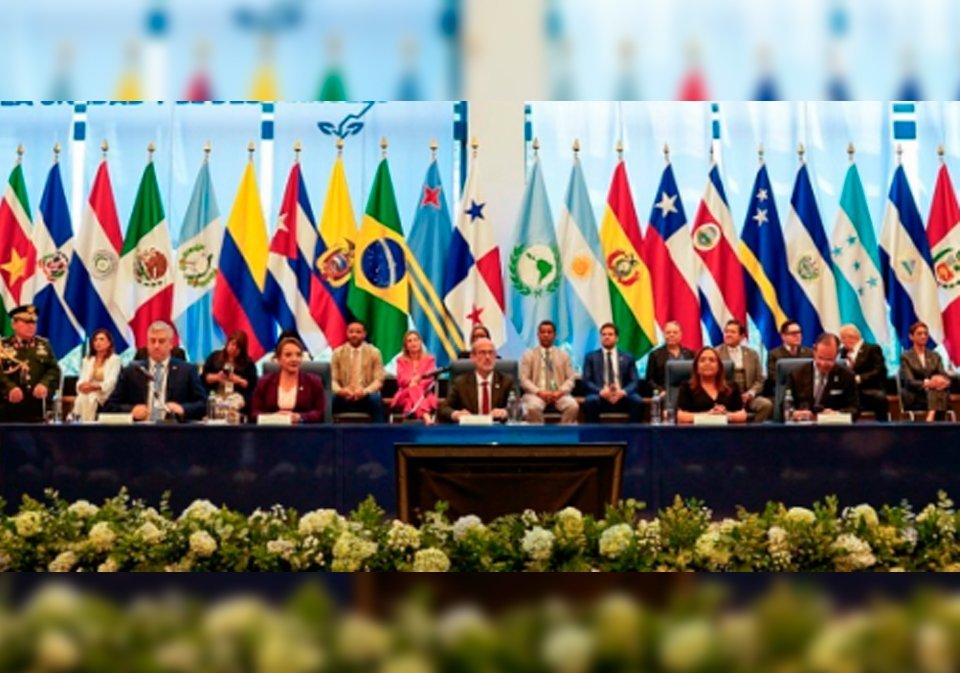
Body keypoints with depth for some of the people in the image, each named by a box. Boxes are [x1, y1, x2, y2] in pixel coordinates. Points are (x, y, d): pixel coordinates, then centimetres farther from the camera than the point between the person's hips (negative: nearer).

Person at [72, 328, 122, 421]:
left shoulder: (115, 359, 5)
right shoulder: (87, 360, 21)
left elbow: (110, 382, -9)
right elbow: (82, 380, 7)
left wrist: (95, 387, -29)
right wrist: (82, 386, -20)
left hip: (104, 396, -3)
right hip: (88, 392, 4)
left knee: (90, 399, -37)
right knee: (81, 399, -33)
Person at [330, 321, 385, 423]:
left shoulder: (374, 352, 4)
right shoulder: (338, 353, 8)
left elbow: (378, 380, -1)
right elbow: (333, 380, 4)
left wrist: (364, 391, -21)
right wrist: (340, 390, -20)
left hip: (366, 398, -1)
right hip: (344, 397, 1)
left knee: (376, 400, -35)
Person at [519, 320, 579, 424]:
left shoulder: (563, 355, 16)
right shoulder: (529, 355, 10)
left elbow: (570, 379, 9)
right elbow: (524, 380, 2)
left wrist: (561, 392, -12)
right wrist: (539, 392, -16)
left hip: (559, 394, 2)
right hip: (536, 394, -2)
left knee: (573, 406, -31)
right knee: (533, 407, -37)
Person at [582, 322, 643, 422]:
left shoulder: (627, 358, 17)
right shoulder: (591, 357, 14)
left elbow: (634, 381, 8)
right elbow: (586, 381, 4)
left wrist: (623, 392, -15)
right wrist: (601, 391, -17)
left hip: (622, 396, 1)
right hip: (600, 396, -1)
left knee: (638, 401, -30)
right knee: (590, 401, -35)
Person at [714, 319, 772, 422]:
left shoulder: (752, 354, 15)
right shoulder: (716, 353, 6)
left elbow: (759, 380, 13)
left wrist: (750, 394, -7)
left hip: (747, 397, 3)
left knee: (767, 404, -27)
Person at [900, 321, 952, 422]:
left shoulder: (935, 356, 20)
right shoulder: (906, 357, 6)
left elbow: (944, 376, 7)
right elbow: (909, 382, -7)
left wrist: (945, 381, -21)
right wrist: (927, 383, -28)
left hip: (937, 394, 4)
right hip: (914, 398, -4)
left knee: (940, 388, -35)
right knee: (934, 388, -37)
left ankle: (931, 417, -54)